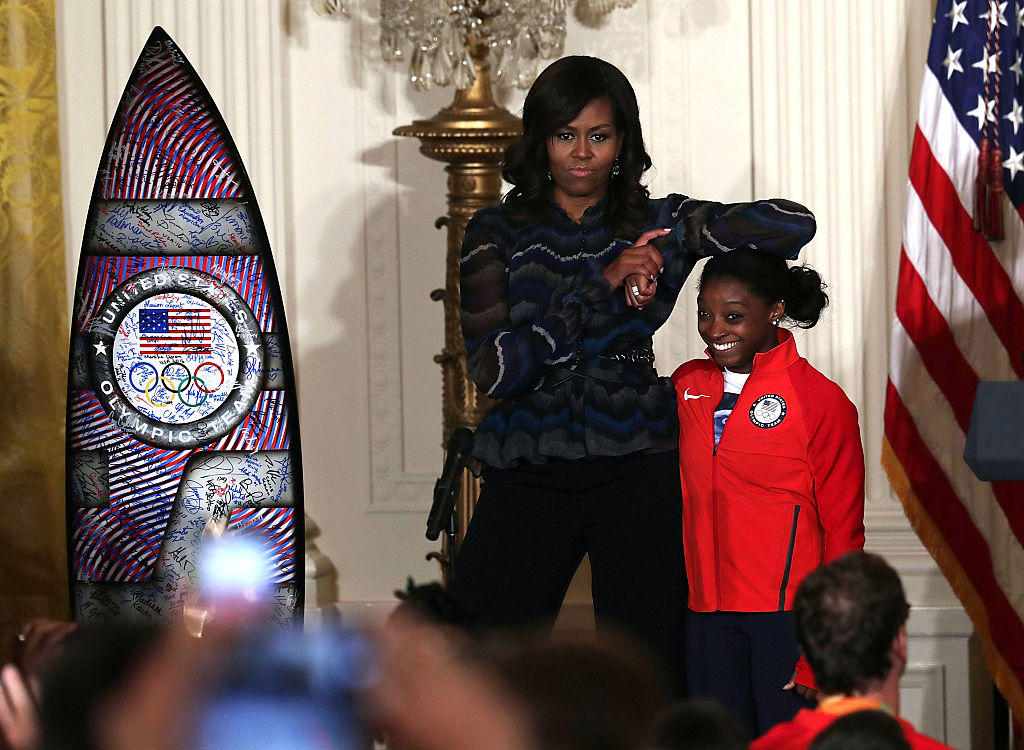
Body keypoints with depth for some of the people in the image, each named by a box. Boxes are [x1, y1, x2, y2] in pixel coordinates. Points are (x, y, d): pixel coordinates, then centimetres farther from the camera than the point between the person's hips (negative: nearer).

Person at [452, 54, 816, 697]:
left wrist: (673, 245, -8)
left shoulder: (656, 224, 7)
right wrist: (600, 285, -14)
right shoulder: (496, 233, 6)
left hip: (637, 473, 0)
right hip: (528, 475, 0)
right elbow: (494, 369, -8)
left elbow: (795, 224, -4)